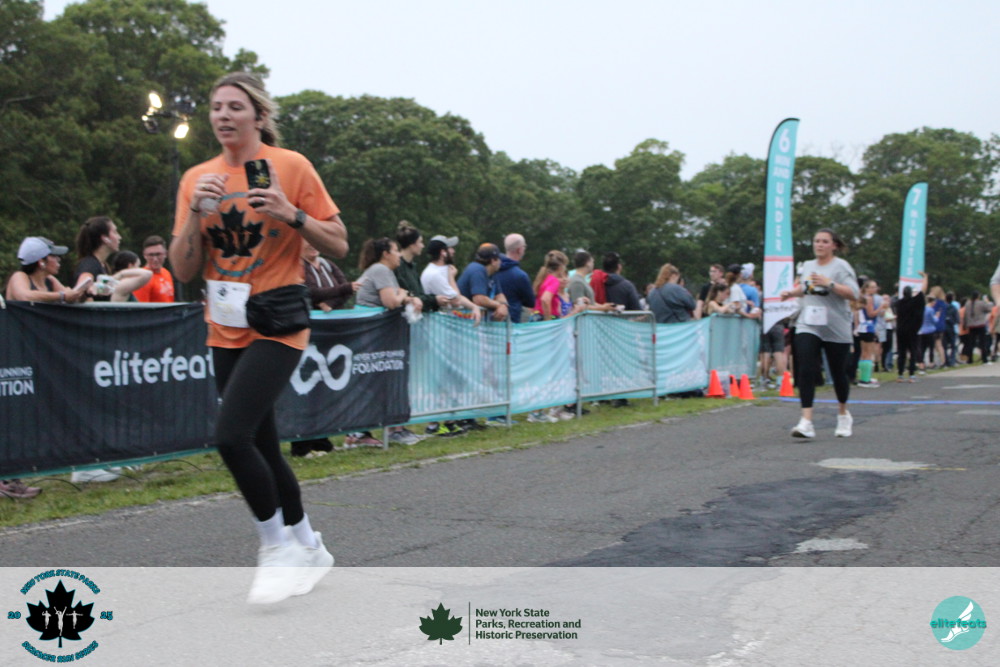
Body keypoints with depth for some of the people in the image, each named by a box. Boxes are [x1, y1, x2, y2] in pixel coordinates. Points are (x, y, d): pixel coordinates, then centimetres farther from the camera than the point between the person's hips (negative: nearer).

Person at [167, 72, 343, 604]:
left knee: (231, 435, -20)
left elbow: (338, 245, -4)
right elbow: (183, 270, 3)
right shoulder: (197, 179, 8)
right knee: (262, 445, 12)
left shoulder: (290, 166, -5)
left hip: (277, 326, -6)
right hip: (225, 330, 6)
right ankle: (308, 548, 30)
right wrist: (196, 212, -11)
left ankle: (277, 545, 0)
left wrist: (291, 214, -19)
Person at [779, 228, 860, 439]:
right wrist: (792, 293, 10)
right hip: (808, 327, 3)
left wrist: (829, 283, -26)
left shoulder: (841, 266, -6)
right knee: (806, 371, -13)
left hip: (836, 330, -3)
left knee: (838, 373, 10)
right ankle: (806, 422, -17)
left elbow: (853, 294, -16)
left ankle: (843, 414, 36)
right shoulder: (807, 266, 11)